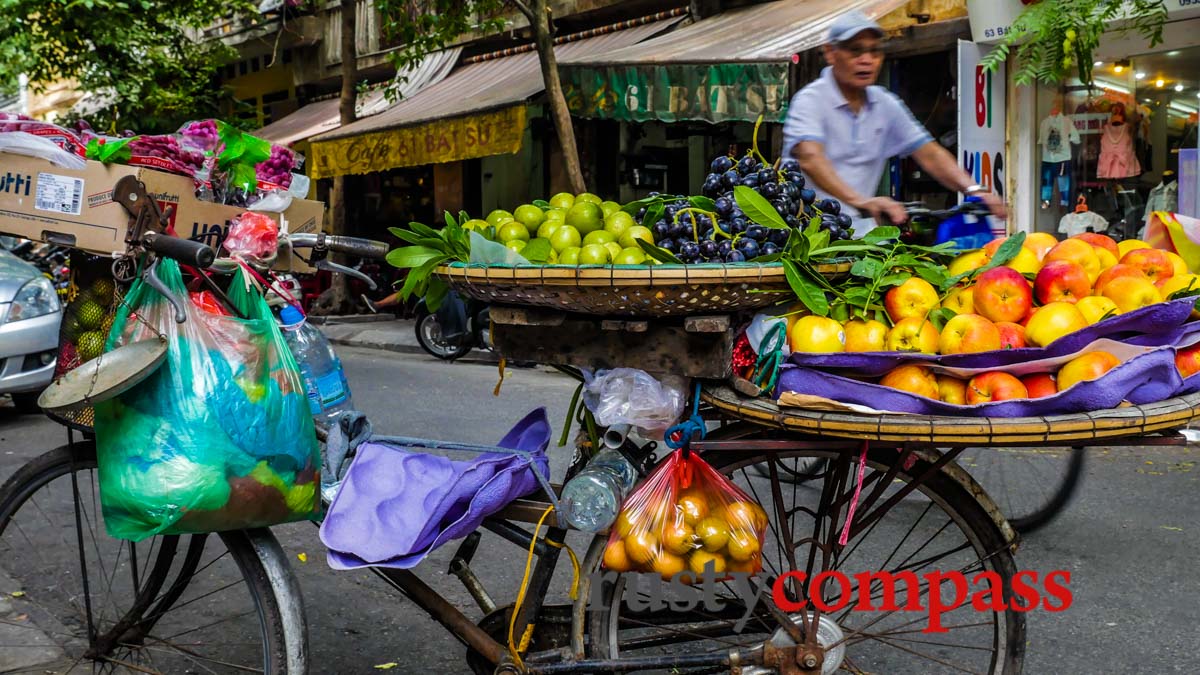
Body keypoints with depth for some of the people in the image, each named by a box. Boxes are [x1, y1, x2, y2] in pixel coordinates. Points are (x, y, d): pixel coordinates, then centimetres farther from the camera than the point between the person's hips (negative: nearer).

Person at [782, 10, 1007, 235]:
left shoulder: (886, 104, 11)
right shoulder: (810, 100, -9)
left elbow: (929, 154, 7)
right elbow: (810, 158, -29)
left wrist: (973, 189, -12)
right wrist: (860, 201, -44)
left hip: (860, 231, 6)